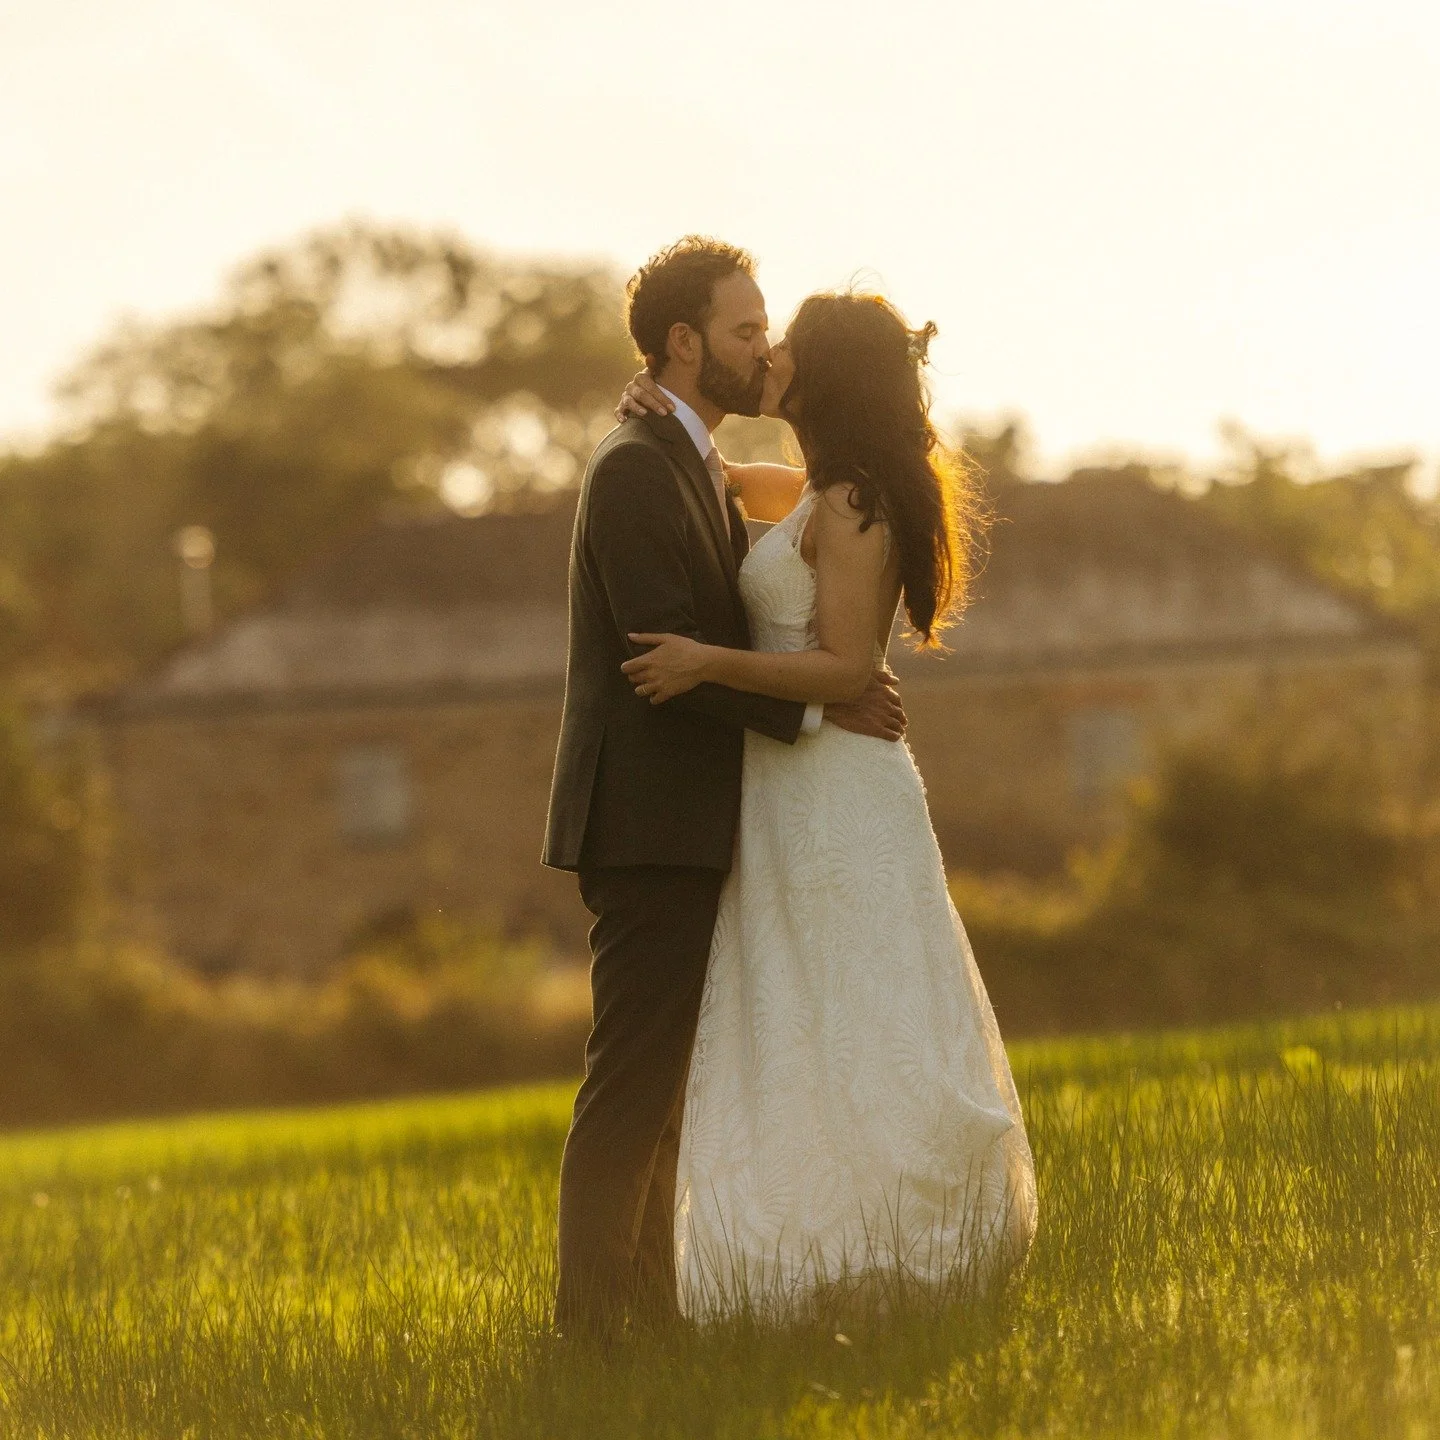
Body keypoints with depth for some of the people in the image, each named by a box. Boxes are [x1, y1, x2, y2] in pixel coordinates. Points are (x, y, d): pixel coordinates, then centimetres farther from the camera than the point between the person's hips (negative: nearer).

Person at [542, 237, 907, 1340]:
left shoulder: (690, 466, 19)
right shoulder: (636, 467, -13)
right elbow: (667, 651, -21)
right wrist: (816, 710, -18)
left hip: (683, 827, 10)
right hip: (649, 825, -10)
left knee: (663, 1089, 12)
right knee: (631, 1092, -9)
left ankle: (651, 1316, 17)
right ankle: (594, 1324, -8)